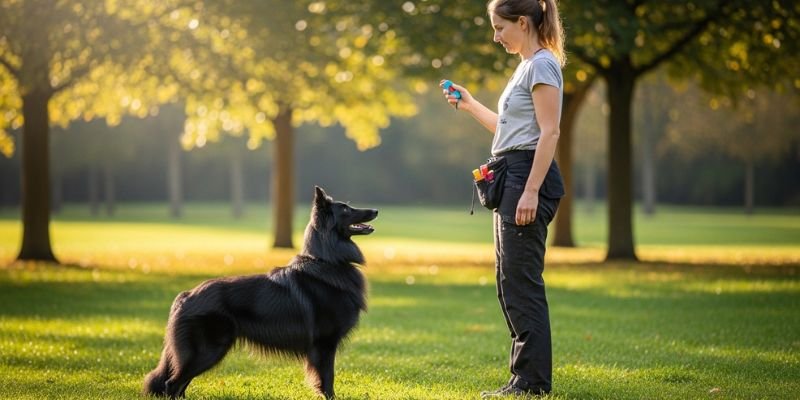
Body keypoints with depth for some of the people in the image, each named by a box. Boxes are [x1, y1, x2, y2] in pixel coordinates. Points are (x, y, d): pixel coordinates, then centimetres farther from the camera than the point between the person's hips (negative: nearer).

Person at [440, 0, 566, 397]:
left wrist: (531, 190, -23)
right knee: (509, 282, 11)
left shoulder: (542, 64, -9)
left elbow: (549, 132, -17)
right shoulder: (526, 67, 21)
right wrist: (470, 105, 27)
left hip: (529, 175, -11)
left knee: (521, 281, -10)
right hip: (512, 179, 11)